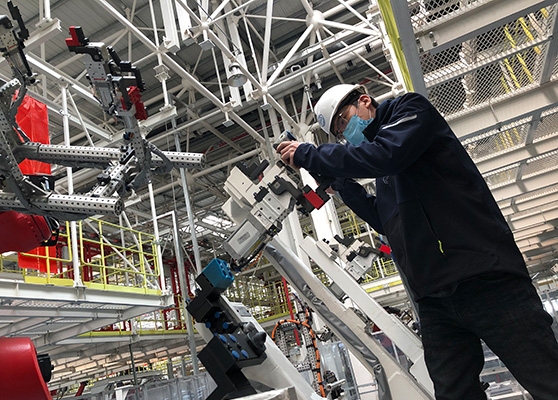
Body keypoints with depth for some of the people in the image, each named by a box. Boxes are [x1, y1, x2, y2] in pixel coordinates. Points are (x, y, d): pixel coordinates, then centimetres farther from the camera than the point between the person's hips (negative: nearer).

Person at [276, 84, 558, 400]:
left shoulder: (411, 109, 3)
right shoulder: (387, 174, 25)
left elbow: (384, 154, -17)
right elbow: (389, 222, 23)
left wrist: (309, 155, -8)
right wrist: (342, 183, 18)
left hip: (486, 279, -8)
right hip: (435, 298, 8)